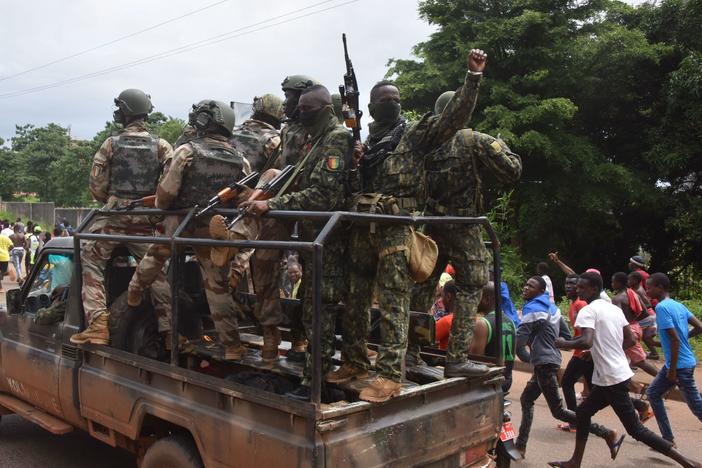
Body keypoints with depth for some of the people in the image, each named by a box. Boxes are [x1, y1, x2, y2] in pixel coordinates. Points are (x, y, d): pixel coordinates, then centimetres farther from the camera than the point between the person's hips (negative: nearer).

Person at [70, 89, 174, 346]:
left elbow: (96, 186, 1)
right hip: (146, 220, 2)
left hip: (113, 216, -2)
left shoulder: (111, 144, 2)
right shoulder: (162, 146, 4)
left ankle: (97, 324, -4)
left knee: (91, 265, 7)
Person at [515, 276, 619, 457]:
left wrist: (527, 358, 1)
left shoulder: (532, 309, -16)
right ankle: (520, 445, 21)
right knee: (526, 399, 18)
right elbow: (567, 336, 16)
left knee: (559, 412, -4)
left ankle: (607, 433, -2)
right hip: (552, 360, 10)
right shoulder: (551, 307, 12)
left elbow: (519, 341, -18)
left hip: (544, 364, -10)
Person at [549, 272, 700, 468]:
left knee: (636, 430, -1)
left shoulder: (588, 311, -14)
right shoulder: (615, 309, 11)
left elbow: (586, 342, -28)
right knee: (583, 412, 19)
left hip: (611, 379, -9)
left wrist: (564, 344, -12)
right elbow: (631, 340, 13)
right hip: (619, 373, 9)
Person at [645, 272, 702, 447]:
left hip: (680, 364, -9)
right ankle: (668, 438, 19)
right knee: (653, 393, 16)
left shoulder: (662, 307, -17)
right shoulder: (678, 305, 9)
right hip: (682, 361, 9)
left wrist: (672, 369, -18)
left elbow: (675, 338, -22)